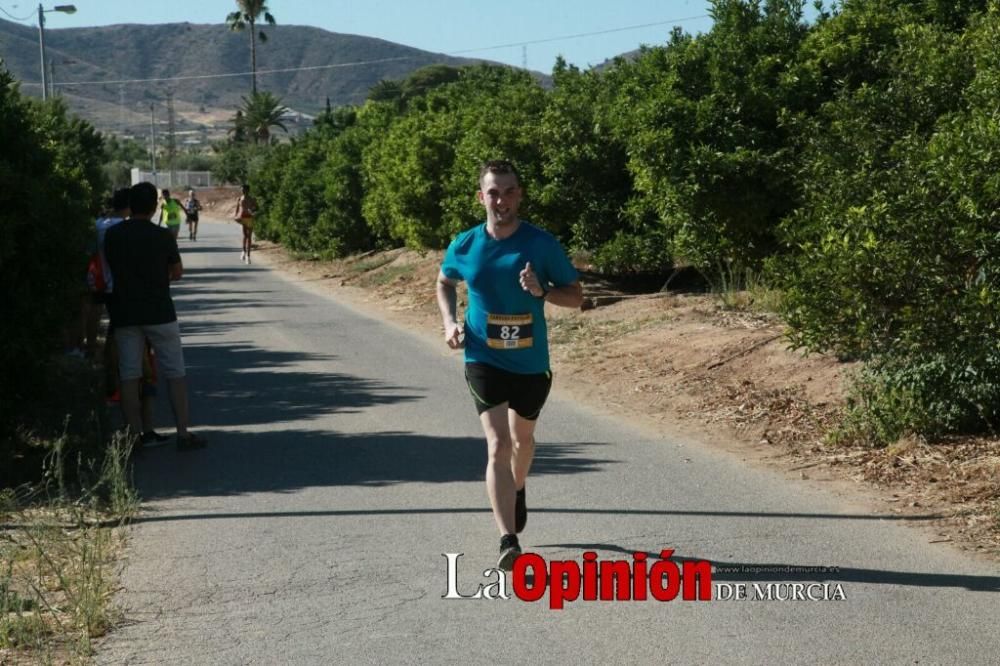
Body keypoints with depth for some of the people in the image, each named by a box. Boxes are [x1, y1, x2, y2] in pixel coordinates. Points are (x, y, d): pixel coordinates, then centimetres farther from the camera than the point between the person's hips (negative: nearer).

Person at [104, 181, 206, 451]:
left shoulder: (112, 235, -2)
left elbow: (107, 270, 7)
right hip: (159, 312, -2)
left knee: (129, 375, 6)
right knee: (175, 372, 6)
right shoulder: (163, 236, -7)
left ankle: (134, 436, 4)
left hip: (124, 314, 2)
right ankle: (183, 433, 6)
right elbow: (178, 272, 5)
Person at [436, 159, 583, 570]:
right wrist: (450, 321, -1)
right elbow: (445, 282, 15)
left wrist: (542, 291, -23)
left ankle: (518, 492, 55)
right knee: (498, 446, -14)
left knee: (522, 437, 23)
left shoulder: (542, 244, -10)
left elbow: (576, 296, -3)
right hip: (484, 360, -1)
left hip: (532, 362, 1)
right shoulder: (465, 246, -6)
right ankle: (508, 542, -19)